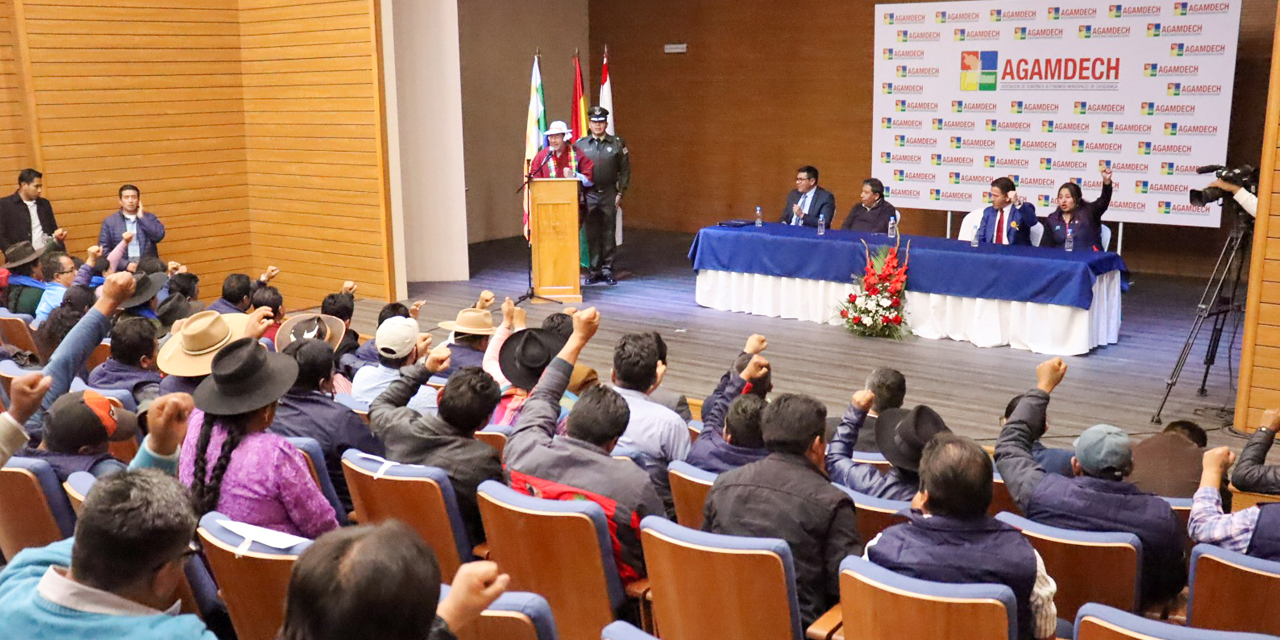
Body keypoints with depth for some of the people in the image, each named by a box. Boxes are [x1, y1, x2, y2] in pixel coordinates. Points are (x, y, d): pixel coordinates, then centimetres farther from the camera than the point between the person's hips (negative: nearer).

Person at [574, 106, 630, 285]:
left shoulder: (617, 144, 4)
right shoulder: (580, 144, 6)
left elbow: (625, 170, 4)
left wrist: (620, 193, -2)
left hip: (609, 195, 0)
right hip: (588, 195, 0)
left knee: (609, 233, 3)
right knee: (591, 234, 2)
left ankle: (607, 270, 10)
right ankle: (593, 270, 9)